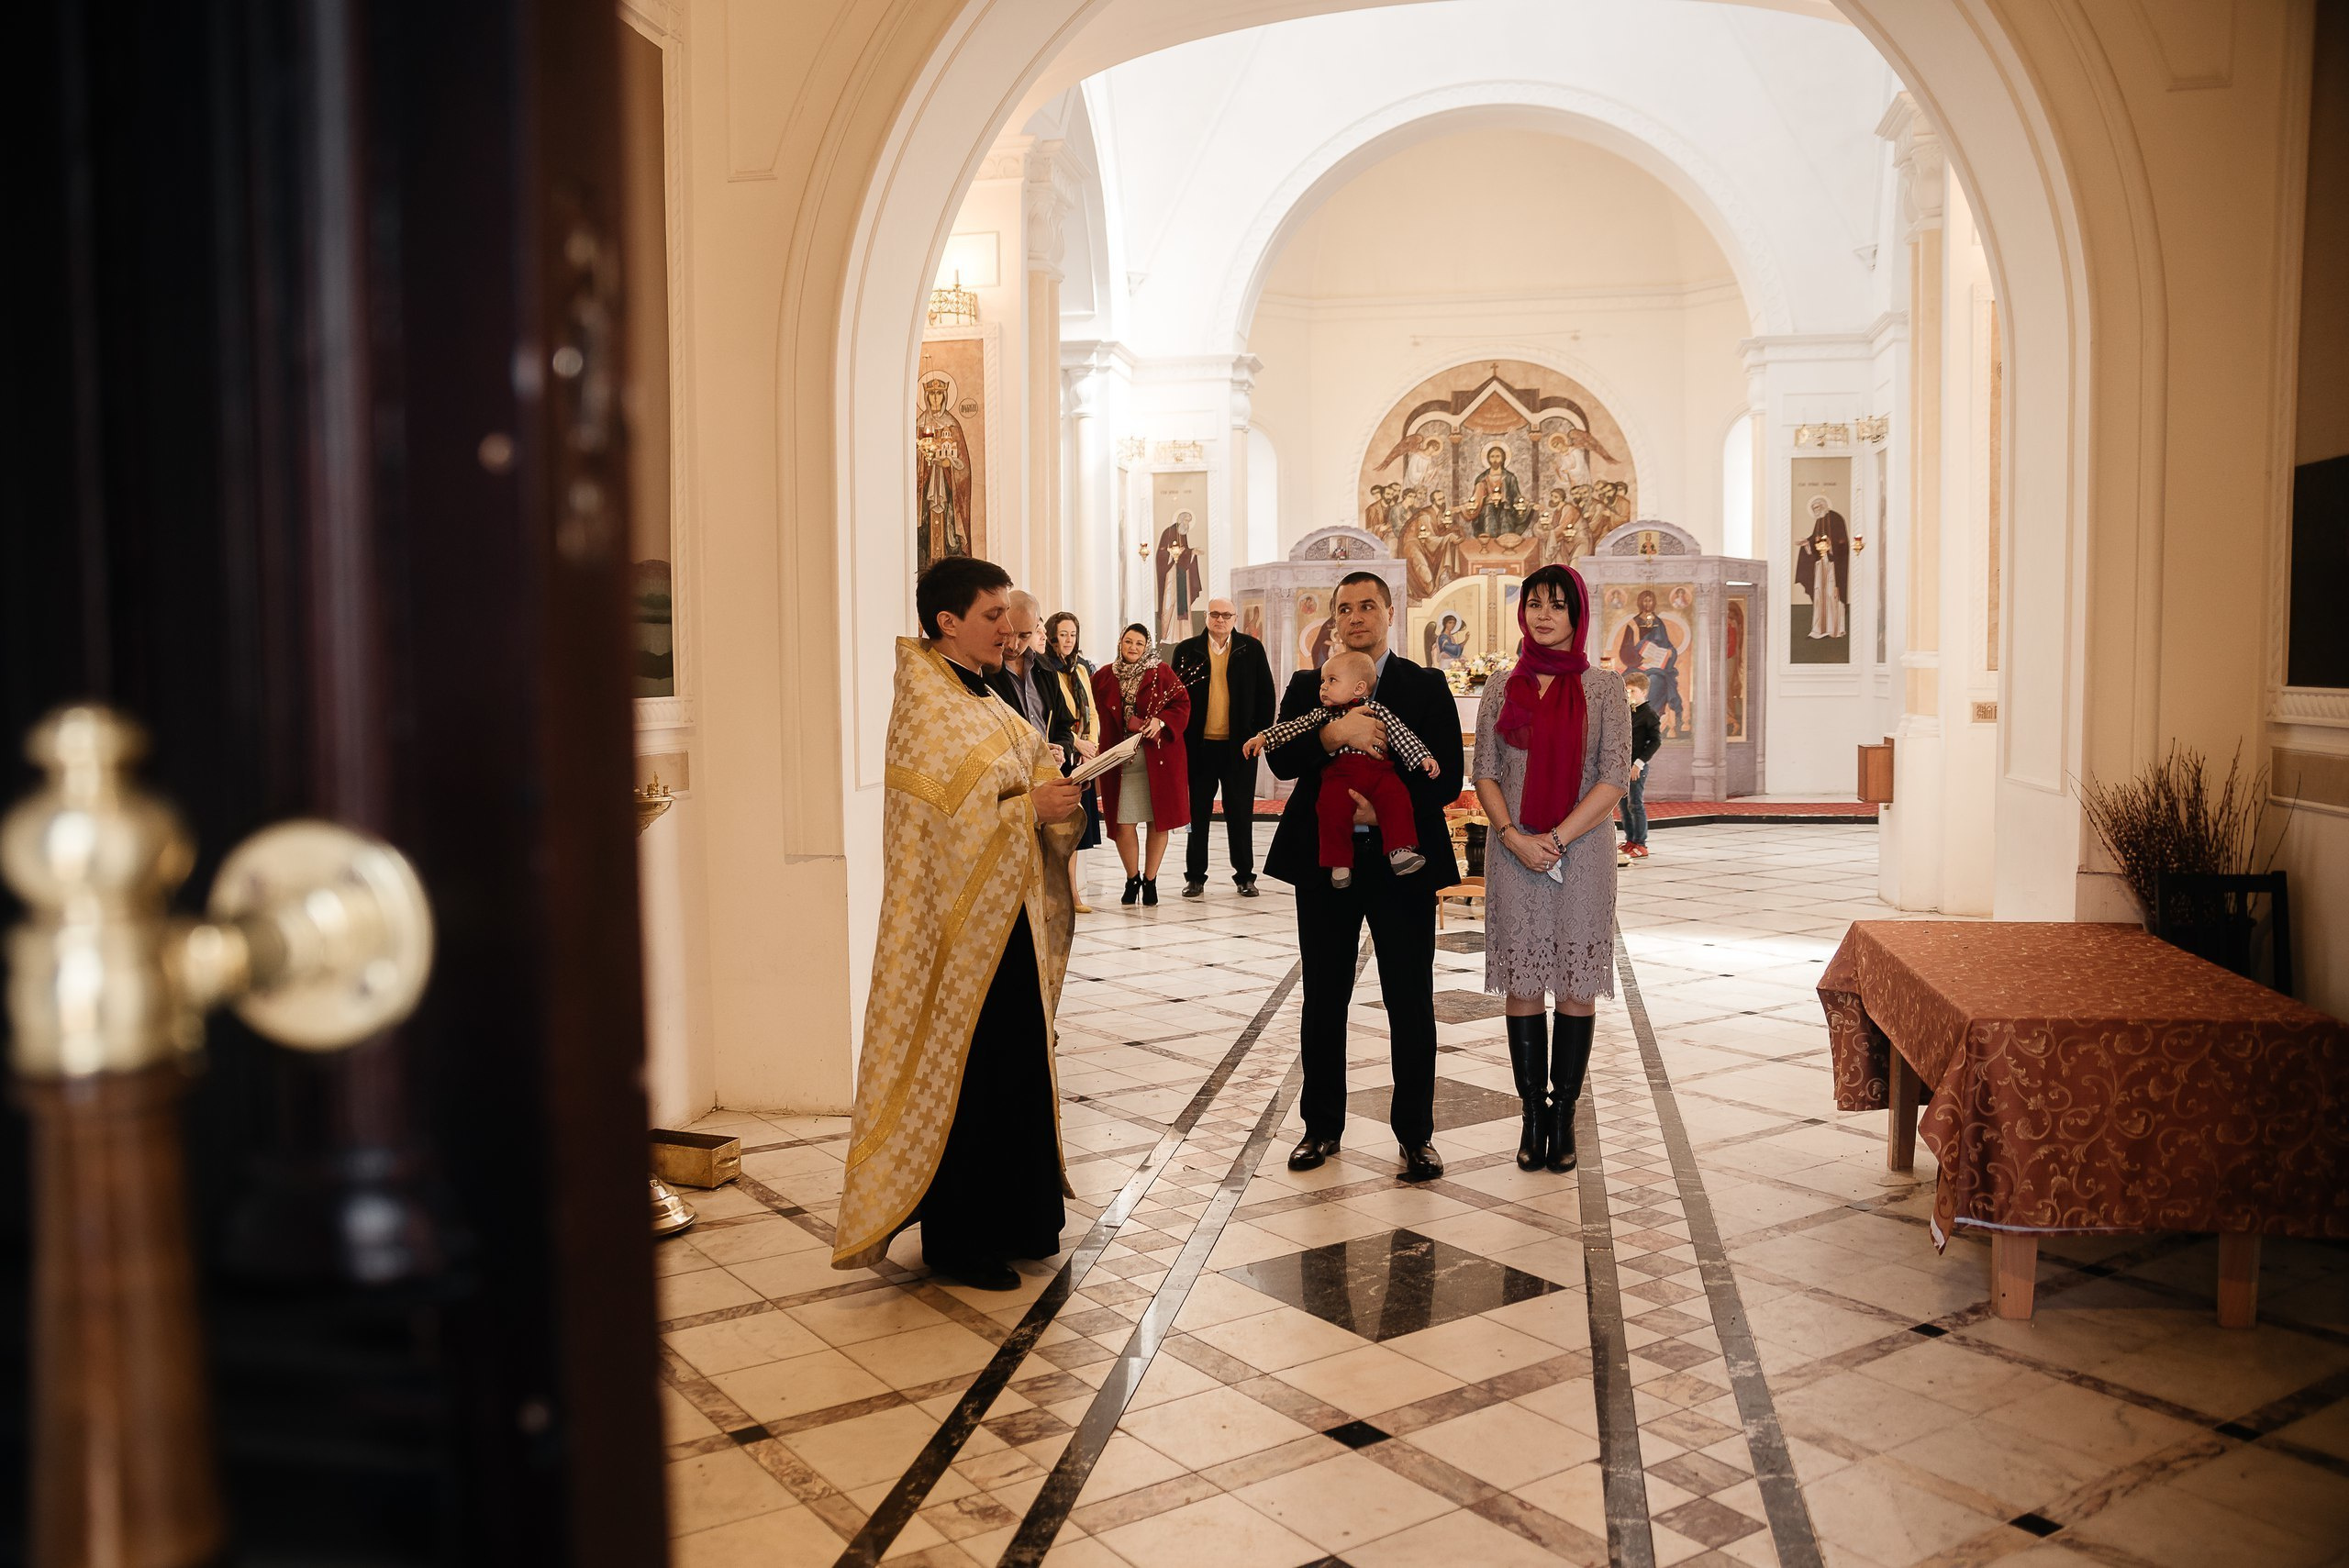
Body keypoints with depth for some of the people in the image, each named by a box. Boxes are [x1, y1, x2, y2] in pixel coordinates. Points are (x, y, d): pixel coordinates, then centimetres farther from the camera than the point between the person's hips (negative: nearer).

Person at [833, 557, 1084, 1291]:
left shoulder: (978, 697, 13)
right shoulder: (926, 704, -14)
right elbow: (951, 815, -20)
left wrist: (1054, 793, -7)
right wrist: (1033, 805, -19)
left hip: (1007, 914, 9)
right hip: (961, 922, -9)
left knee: (1016, 1064, 14)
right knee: (962, 1073, 1)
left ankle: (1009, 1216, 27)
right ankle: (954, 1241, 14)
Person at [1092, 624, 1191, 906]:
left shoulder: (1161, 673, 2)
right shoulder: (1104, 677, 8)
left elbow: (1182, 704, -1)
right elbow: (1095, 713, 13)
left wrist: (1161, 721, -16)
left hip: (1158, 759, -1)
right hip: (1120, 760, 1)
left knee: (1158, 822, 2)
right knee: (1123, 826, -2)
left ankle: (1150, 880, 18)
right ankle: (1132, 879, 19)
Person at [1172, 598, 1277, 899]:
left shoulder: (1251, 649, 5)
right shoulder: (1187, 649, 4)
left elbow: (1265, 694, 6)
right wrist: (1180, 738, -2)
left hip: (1239, 745, 0)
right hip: (1199, 746, 0)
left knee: (1241, 814, 7)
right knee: (1197, 813, 6)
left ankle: (1245, 876, 16)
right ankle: (1195, 877, 14)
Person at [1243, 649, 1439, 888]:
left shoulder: (1376, 711, 15)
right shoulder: (1321, 715, 23)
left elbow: (1401, 735, 12)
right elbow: (1293, 727, 22)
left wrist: (1422, 758, 2)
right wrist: (1263, 738, 11)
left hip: (1377, 771, 0)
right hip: (1339, 773, 1)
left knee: (1396, 797, -27)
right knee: (1331, 806, -27)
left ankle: (1400, 851, -24)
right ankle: (1340, 862, -16)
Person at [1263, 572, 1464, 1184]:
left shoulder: (1426, 687, 3)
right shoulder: (1307, 686, 9)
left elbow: (1447, 778, -3)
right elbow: (1280, 760, -5)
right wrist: (1332, 734, -22)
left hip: (1401, 861, -2)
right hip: (1323, 860, 2)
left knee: (1411, 1003, 3)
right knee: (1323, 1001, 10)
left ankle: (1416, 1134, 17)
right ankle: (1321, 1127, 23)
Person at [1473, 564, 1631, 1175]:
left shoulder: (1604, 688, 1)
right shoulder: (1502, 689, 7)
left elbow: (1614, 779, -5)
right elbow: (1484, 775, 5)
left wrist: (1556, 837, -13)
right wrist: (1514, 837, -10)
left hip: (1581, 852, -1)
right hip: (1515, 855, 2)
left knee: (1577, 985, 2)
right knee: (1522, 985, 3)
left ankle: (1564, 1115, 12)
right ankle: (1533, 1114, 13)